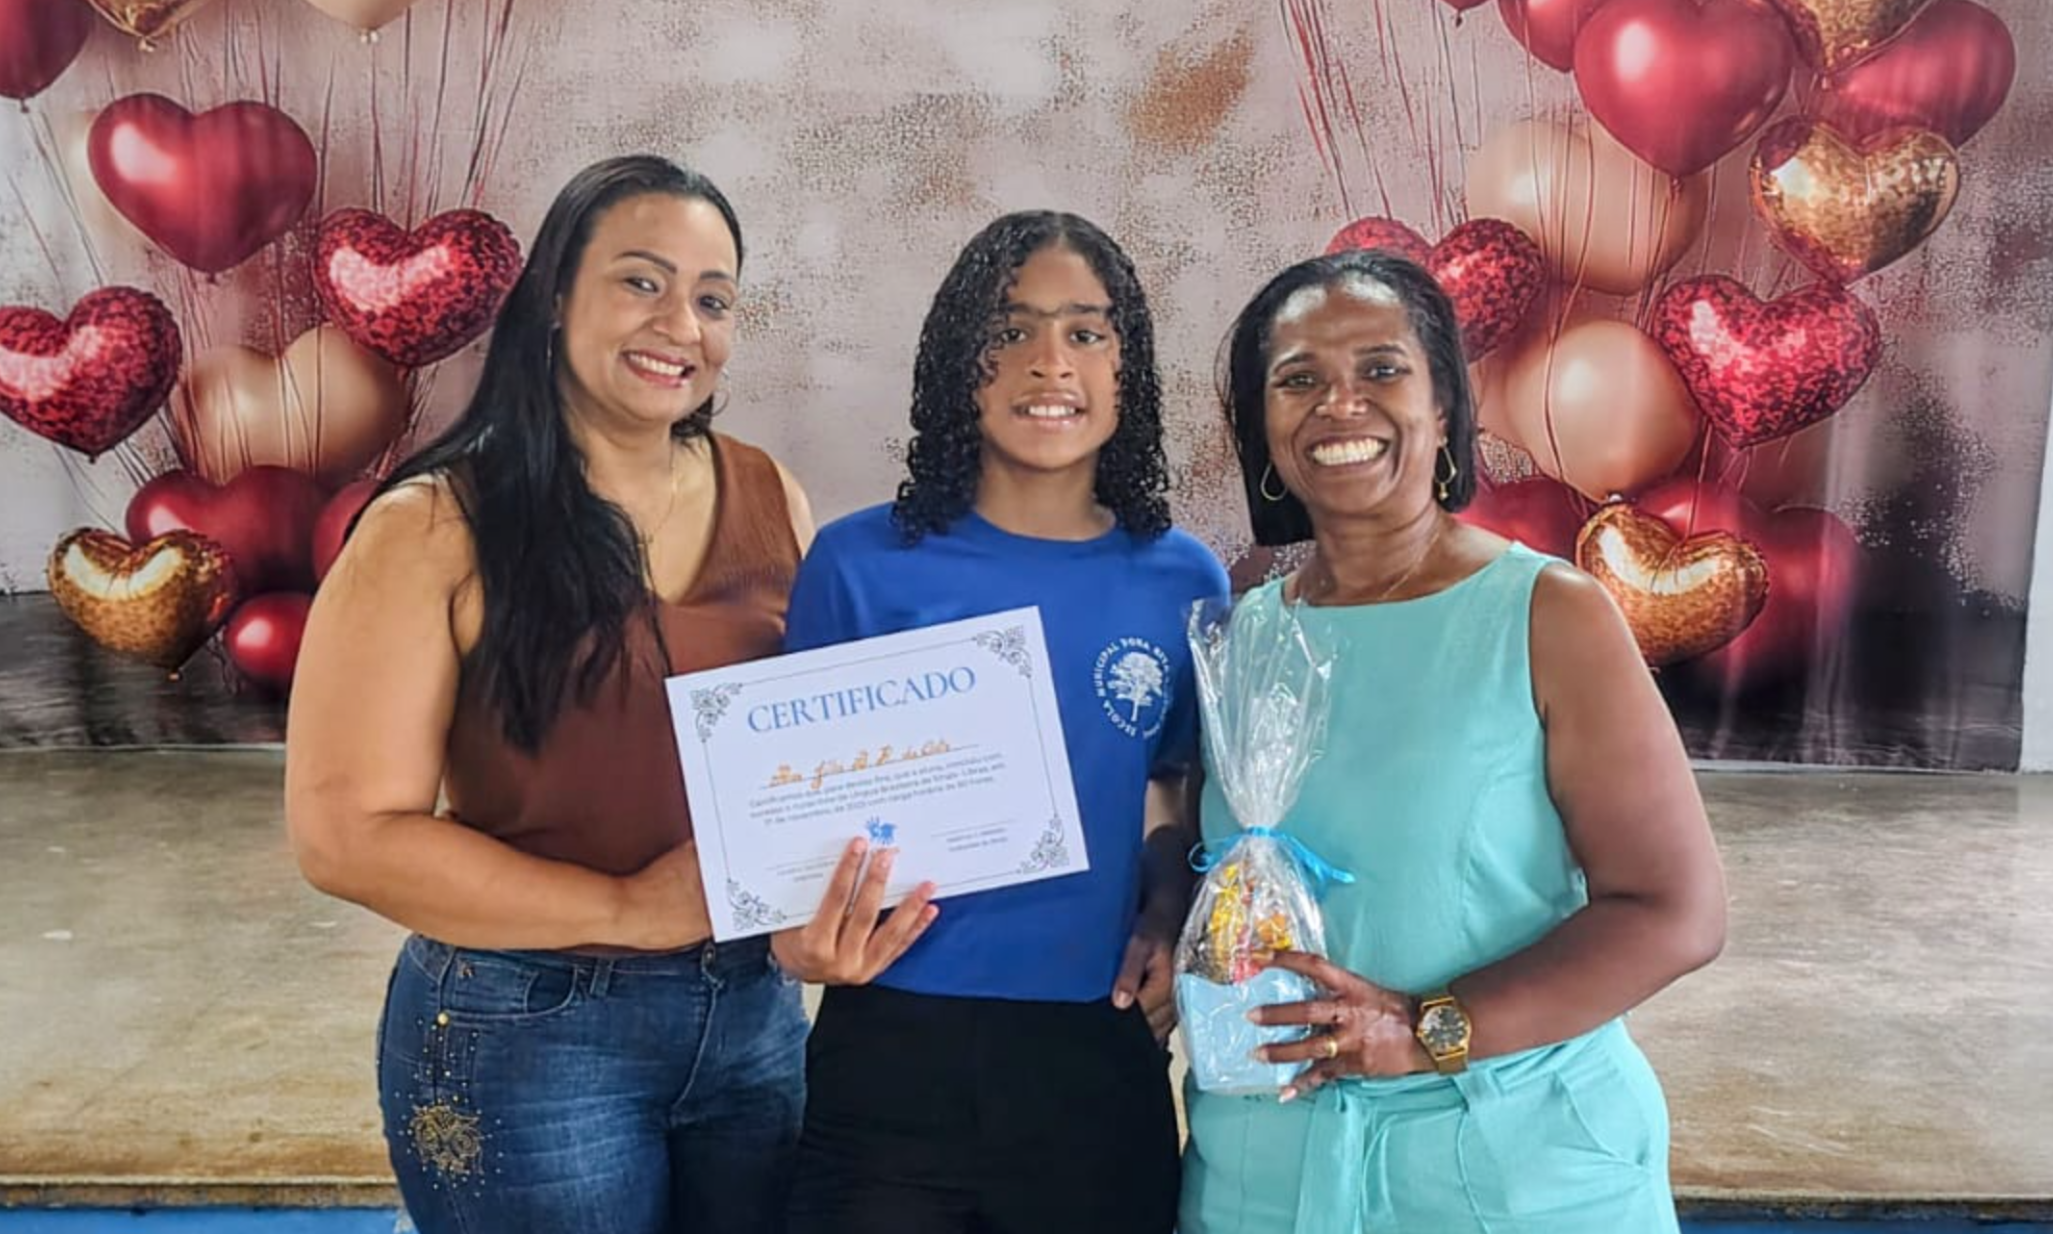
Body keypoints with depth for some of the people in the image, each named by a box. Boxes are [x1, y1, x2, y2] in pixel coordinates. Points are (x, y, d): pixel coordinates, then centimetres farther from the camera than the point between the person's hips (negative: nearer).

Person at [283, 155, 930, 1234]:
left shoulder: (768, 500, 1)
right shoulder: (437, 529, -11)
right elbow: (347, 832, -14)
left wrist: (835, 888, -11)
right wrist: (629, 908, -19)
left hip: (758, 1013, 5)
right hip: (527, 1034, -4)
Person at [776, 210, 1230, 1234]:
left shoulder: (1183, 581, 1)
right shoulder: (860, 563, -5)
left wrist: (1170, 925, -4)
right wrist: (804, 922, -17)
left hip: (1099, 1056, 2)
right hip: (892, 1047, -1)